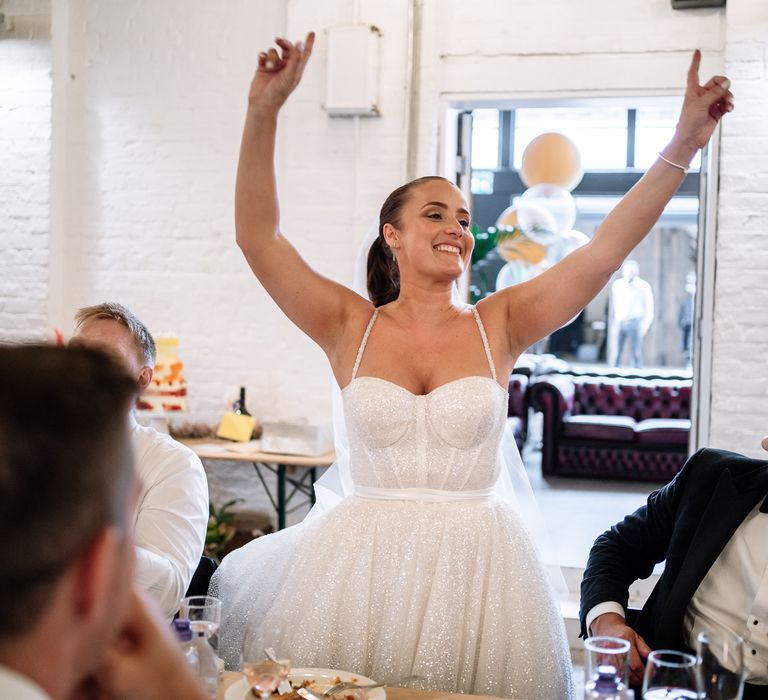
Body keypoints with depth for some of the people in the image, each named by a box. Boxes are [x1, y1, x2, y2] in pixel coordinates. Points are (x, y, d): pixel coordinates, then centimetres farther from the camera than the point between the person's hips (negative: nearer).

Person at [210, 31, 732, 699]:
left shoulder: (499, 324, 3)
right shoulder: (351, 326, 1)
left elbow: (605, 250, -3)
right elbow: (258, 237, -7)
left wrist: (684, 145, -8)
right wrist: (263, 115, -16)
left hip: (476, 563, 1)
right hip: (366, 562, 0)